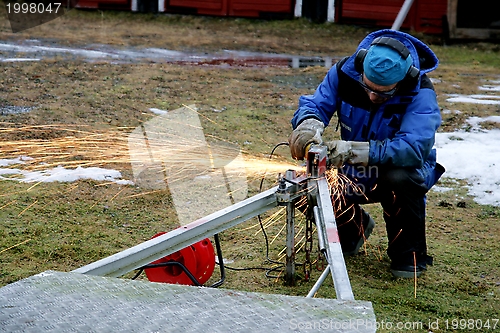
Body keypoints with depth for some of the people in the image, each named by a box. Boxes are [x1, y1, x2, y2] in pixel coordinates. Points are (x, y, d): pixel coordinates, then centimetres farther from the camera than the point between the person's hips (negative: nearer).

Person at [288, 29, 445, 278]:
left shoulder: (420, 94, -28)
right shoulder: (345, 71, -16)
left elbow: (414, 148, -41)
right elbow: (314, 104, -16)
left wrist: (354, 151, -53)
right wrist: (309, 125, -43)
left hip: (399, 171, -3)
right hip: (353, 175, 4)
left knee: (400, 178, -39)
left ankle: (410, 253, -9)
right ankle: (354, 228, 14)